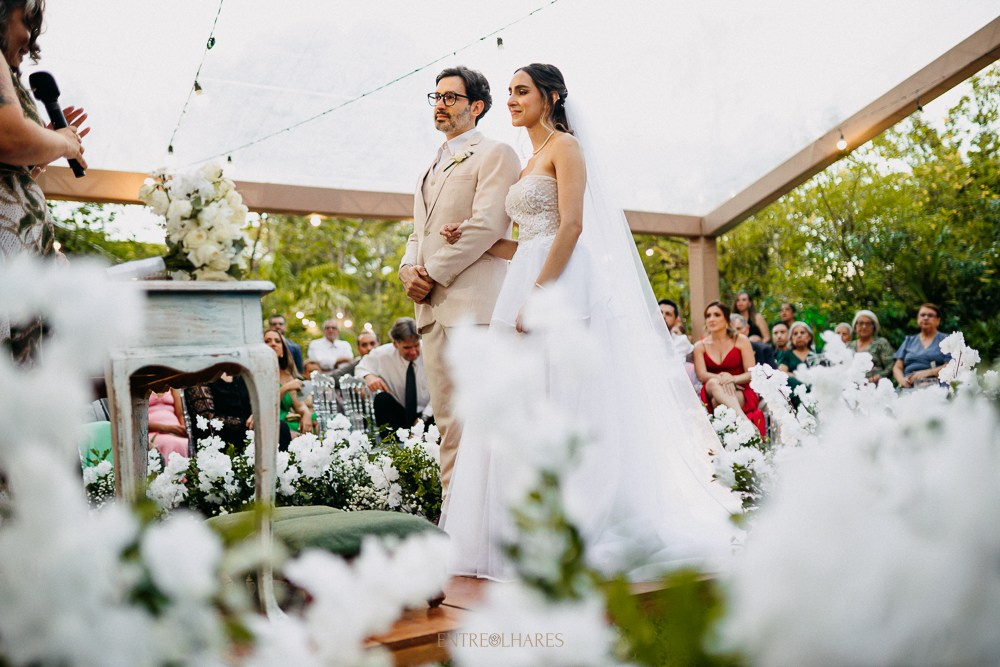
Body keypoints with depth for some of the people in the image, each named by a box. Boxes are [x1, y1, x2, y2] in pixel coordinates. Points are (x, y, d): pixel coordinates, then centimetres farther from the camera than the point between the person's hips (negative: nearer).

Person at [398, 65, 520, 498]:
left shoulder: (494, 154, 2)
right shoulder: (431, 168, 28)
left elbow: (487, 225, -12)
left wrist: (433, 274, -12)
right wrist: (408, 269, 3)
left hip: (472, 301, -8)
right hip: (431, 307, 8)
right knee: (448, 420, 7)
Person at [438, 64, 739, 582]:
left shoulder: (565, 147, -4)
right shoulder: (531, 160, 22)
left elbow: (571, 226, -16)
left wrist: (537, 295, -22)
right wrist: (472, 240, 11)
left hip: (562, 287, -9)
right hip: (531, 285, 9)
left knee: (565, 402, -9)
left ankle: (584, 529, -2)